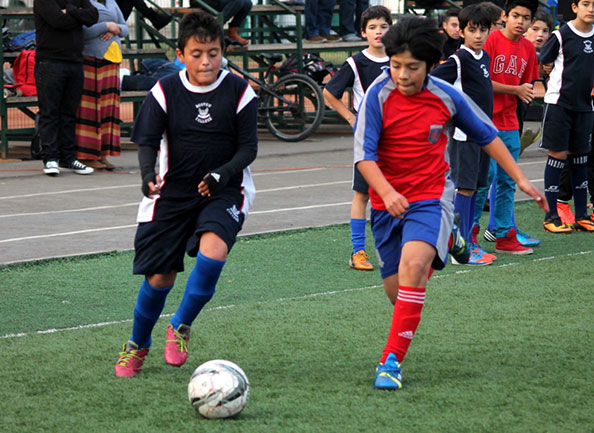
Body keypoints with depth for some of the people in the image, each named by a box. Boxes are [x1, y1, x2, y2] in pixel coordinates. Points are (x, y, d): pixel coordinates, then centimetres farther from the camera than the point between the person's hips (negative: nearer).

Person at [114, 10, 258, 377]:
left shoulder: (239, 91, -6)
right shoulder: (165, 91, -4)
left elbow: (249, 147, -5)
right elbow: (147, 141, -4)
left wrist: (223, 174, -23)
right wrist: (148, 174, -25)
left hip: (223, 191, -1)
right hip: (172, 191, 1)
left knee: (212, 253, -28)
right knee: (160, 275, 0)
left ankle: (181, 327, -3)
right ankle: (138, 345, 27)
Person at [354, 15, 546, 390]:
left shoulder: (447, 96, -6)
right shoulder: (378, 95, -12)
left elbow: (487, 135, 10)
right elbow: (364, 153, -17)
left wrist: (520, 179, 9)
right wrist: (386, 192, -34)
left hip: (431, 197, -1)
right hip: (388, 202, 1)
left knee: (413, 264, -28)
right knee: (397, 290, 6)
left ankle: (392, 361, -25)